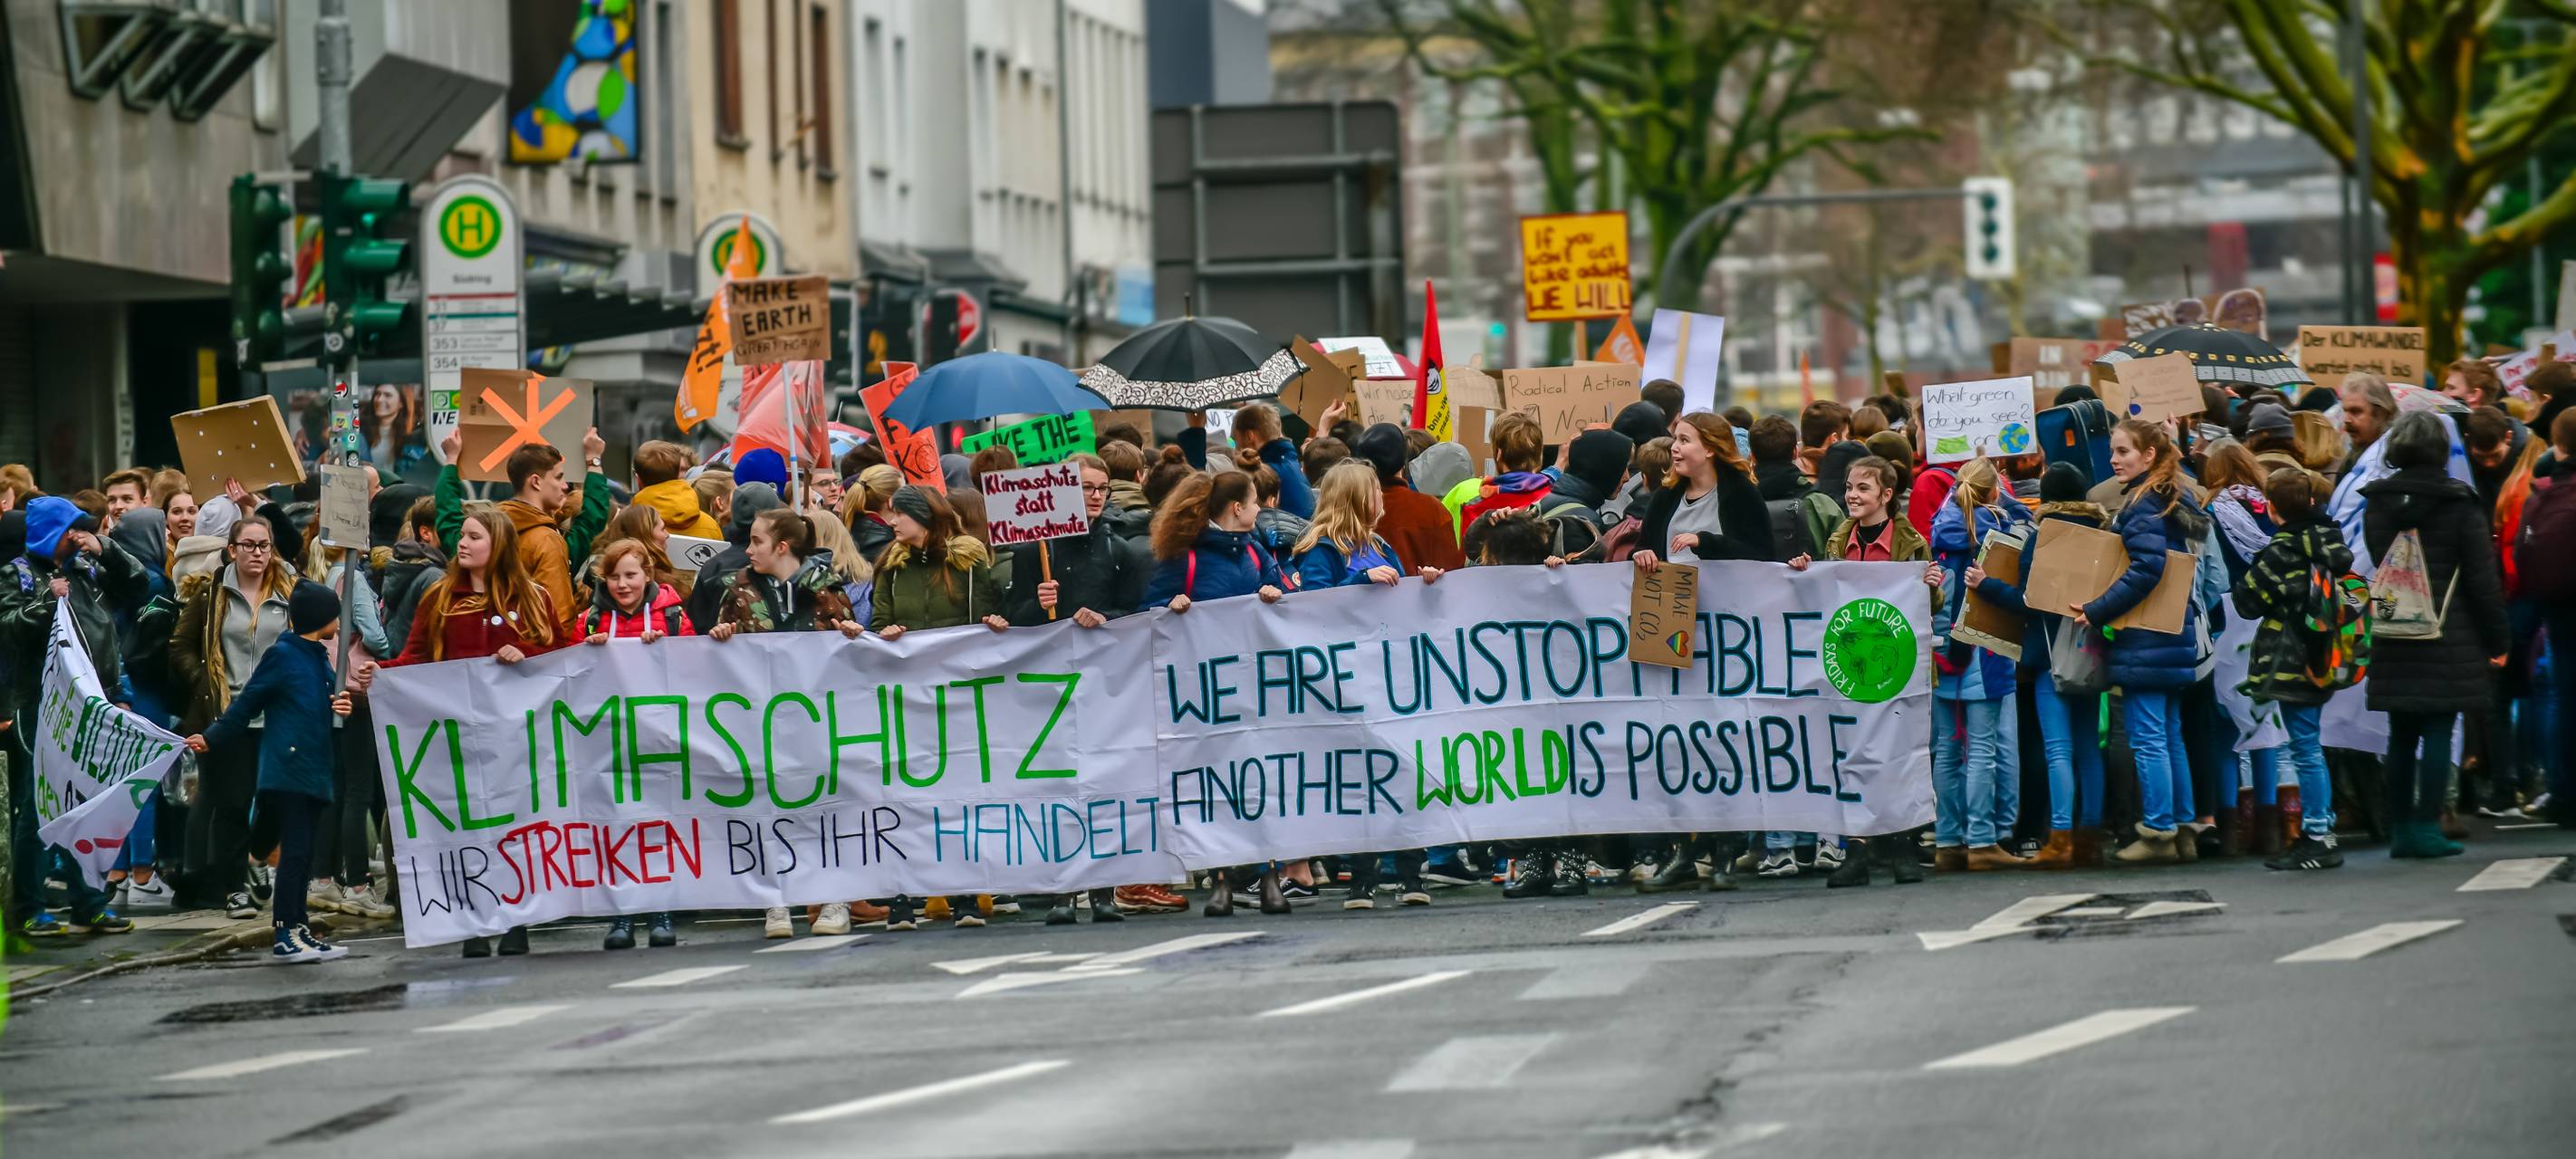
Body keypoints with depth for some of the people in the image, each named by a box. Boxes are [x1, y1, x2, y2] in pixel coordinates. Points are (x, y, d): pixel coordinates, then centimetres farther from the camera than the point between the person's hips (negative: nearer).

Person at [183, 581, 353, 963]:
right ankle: (285, 935, -9)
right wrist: (211, 738, 5)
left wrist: (338, 706, -1)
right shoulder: (281, 655, -7)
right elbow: (247, 703, 0)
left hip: (313, 770, 8)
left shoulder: (320, 658, 15)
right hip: (286, 770, -8)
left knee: (303, 854, 9)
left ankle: (298, 930, 12)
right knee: (294, 851, -9)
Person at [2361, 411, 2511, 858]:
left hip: (2393, 638, 4)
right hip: (2448, 637, -4)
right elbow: (2481, 576, -5)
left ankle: (2400, 828, 12)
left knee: (2401, 734, 10)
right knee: (2438, 731, -1)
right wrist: (2497, 640, 1)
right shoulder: (2459, 503, -7)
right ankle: (2427, 828, -5)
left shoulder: (2376, 503, 4)